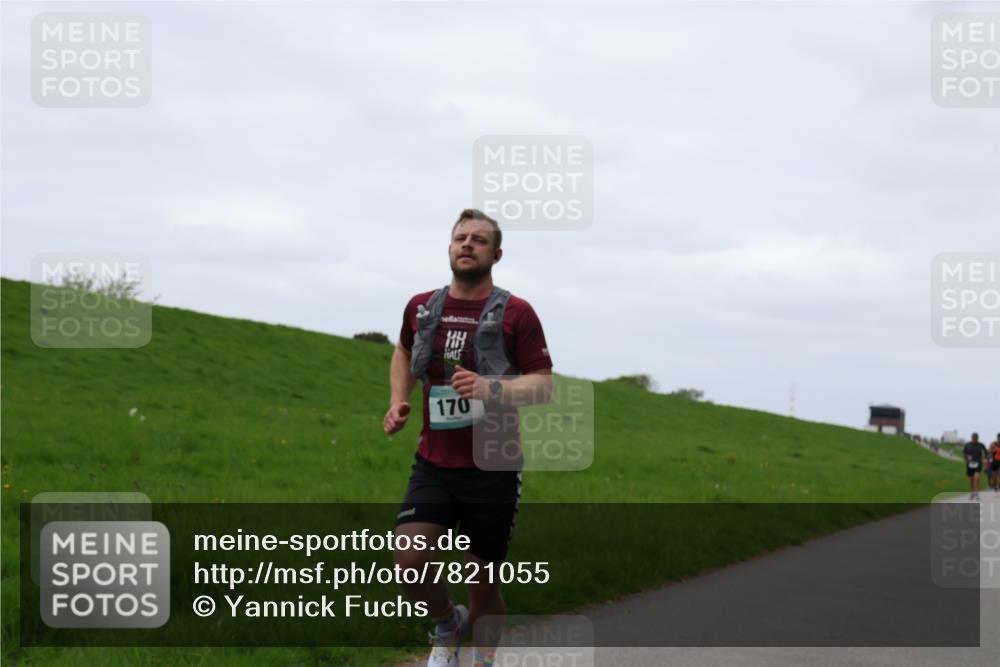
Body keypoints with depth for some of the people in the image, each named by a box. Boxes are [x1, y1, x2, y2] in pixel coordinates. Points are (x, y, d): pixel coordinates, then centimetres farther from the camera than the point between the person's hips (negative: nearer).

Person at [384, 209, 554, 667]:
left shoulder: (516, 314, -7)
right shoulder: (421, 308, 4)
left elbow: (544, 386, -9)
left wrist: (490, 389, -26)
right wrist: (398, 401, 10)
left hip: (492, 470, -2)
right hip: (434, 466, 2)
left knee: (482, 581, 6)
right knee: (409, 561, -19)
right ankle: (448, 625, 13)